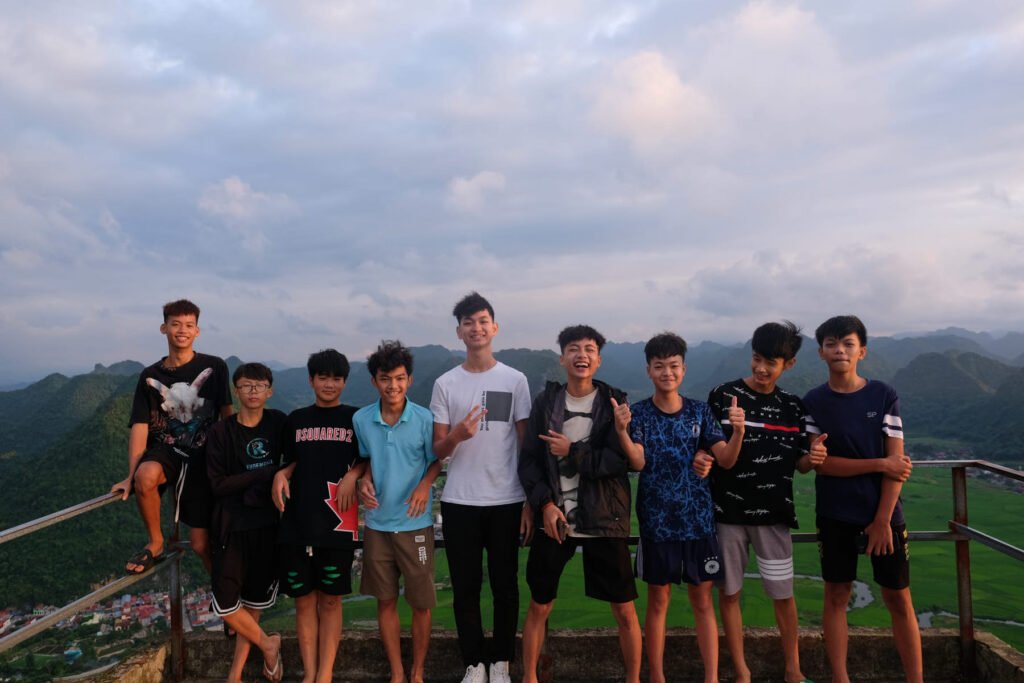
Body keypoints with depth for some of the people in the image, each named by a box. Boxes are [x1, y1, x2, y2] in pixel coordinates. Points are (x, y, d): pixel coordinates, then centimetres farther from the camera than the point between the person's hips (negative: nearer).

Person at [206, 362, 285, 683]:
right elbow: (218, 484, -9)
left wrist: (255, 491, -10)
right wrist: (264, 473, -15)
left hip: (268, 526, 1)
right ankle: (268, 644, 22)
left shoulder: (278, 423, 0)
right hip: (233, 528, -1)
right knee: (225, 604, -4)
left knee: (253, 603, 10)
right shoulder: (221, 432, -5)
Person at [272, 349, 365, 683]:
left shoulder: (355, 418, 3)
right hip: (297, 522, 2)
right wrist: (280, 475, -3)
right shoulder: (295, 419, 11)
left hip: (337, 522, -2)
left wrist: (353, 474, -12)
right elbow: (291, 462, 18)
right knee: (304, 600, 8)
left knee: (330, 600, 5)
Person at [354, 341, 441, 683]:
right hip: (377, 524, 2)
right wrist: (364, 479, -8)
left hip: (416, 524, -2)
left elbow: (436, 461, 1)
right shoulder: (361, 419, -4)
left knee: (421, 603, 7)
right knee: (386, 602, 12)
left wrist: (425, 484, -18)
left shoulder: (424, 418, -10)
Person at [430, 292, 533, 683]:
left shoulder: (515, 380, 2)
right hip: (459, 503, 1)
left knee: (505, 587, 8)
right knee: (465, 588, 8)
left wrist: (530, 501, -2)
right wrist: (456, 436, -19)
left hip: (506, 501, 0)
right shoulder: (446, 384, 3)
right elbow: (437, 451, 4)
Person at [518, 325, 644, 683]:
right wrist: (545, 503, -12)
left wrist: (573, 452, -15)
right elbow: (528, 460, 0)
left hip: (604, 520, -1)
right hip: (554, 518, 1)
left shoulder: (615, 402, -1)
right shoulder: (545, 401, 2)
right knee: (538, 606, 11)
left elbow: (623, 460, -10)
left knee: (625, 609, 7)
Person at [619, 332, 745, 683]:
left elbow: (726, 460, -4)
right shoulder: (639, 413, -3)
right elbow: (638, 459, -16)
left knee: (703, 601, 8)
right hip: (656, 521, -1)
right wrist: (621, 430, -35)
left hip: (698, 520, 1)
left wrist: (738, 431, -24)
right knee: (658, 601, 9)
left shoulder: (700, 411, 1)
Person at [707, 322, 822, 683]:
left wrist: (811, 459, -12)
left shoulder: (793, 407, 4)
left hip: (773, 513, 2)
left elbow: (799, 463, 9)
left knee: (783, 594, 11)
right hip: (728, 511, -2)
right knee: (729, 593, 7)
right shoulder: (723, 395, -5)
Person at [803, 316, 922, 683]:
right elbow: (821, 462, -9)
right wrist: (880, 464, -14)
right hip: (835, 516, 0)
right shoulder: (813, 402, -2)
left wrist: (882, 519, -10)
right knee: (836, 596, 7)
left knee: (899, 599, 7)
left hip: (884, 514, 0)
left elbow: (897, 462, -6)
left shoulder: (884, 396, -3)